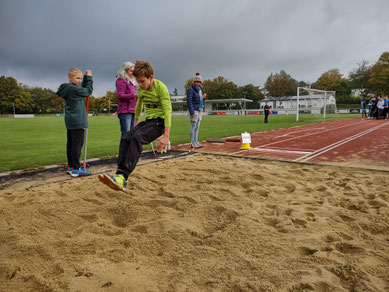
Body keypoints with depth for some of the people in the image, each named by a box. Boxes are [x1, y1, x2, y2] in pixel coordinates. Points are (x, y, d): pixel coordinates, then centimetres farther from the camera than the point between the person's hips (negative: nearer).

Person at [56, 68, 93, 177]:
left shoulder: (68, 89, 14)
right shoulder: (74, 89, -14)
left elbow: (83, 88, 24)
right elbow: (88, 91, -2)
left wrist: (86, 77, 15)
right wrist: (89, 78, 8)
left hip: (70, 121, 10)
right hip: (77, 121, -10)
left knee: (70, 144, 12)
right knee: (77, 144, -7)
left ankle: (71, 167, 20)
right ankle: (76, 169, -4)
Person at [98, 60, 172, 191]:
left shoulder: (161, 87, -14)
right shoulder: (140, 88, 8)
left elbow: (167, 111, -19)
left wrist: (166, 136, -26)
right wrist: (136, 123, 30)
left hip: (159, 121, -7)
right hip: (148, 121, 7)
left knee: (137, 137, -29)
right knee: (126, 137, -14)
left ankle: (123, 178, -35)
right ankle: (119, 173, -17)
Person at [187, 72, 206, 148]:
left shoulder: (199, 89, 15)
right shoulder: (190, 89, -10)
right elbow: (189, 102, -17)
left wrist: (203, 98, -1)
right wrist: (192, 112, -22)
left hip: (199, 110, 8)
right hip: (194, 110, -8)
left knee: (197, 127, 9)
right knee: (193, 127, -6)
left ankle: (196, 142, 15)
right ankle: (193, 143, -2)